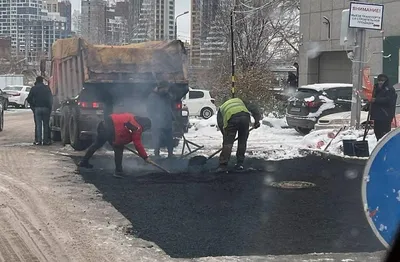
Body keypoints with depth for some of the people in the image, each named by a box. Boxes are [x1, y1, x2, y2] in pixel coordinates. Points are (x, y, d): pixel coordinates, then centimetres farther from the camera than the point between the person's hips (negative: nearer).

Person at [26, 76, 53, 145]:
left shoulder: (34, 88, 2)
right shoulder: (47, 88, 6)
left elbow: (29, 99, 1)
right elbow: (51, 98, 11)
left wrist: (33, 106, 12)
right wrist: (50, 107, 18)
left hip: (37, 108, -1)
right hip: (46, 108, 1)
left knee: (38, 124, 3)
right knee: (46, 124, 5)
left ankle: (38, 140, 0)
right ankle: (46, 140, 3)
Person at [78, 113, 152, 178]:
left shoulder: (131, 118, 21)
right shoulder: (137, 128, -2)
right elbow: (138, 145, -1)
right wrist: (145, 157, 7)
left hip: (104, 123, 9)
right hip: (110, 130, -9)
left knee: (97, 144, 25)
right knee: (119, 149, 6)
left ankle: (84, 162, 40)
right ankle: (118, 171, 6)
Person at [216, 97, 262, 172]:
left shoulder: (221, 108, 35)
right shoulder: (239, 101, 39)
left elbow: (221, 125, 23)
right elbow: (253, 108, 24)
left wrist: (226, 137, 26)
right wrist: (257, 120, 19)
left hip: (231, 119, -1)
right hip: (245, 116, 1)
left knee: (228, 142, 5)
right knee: (242, 141, 16)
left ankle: (223, 165, 0)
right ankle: (240, 163, 19)